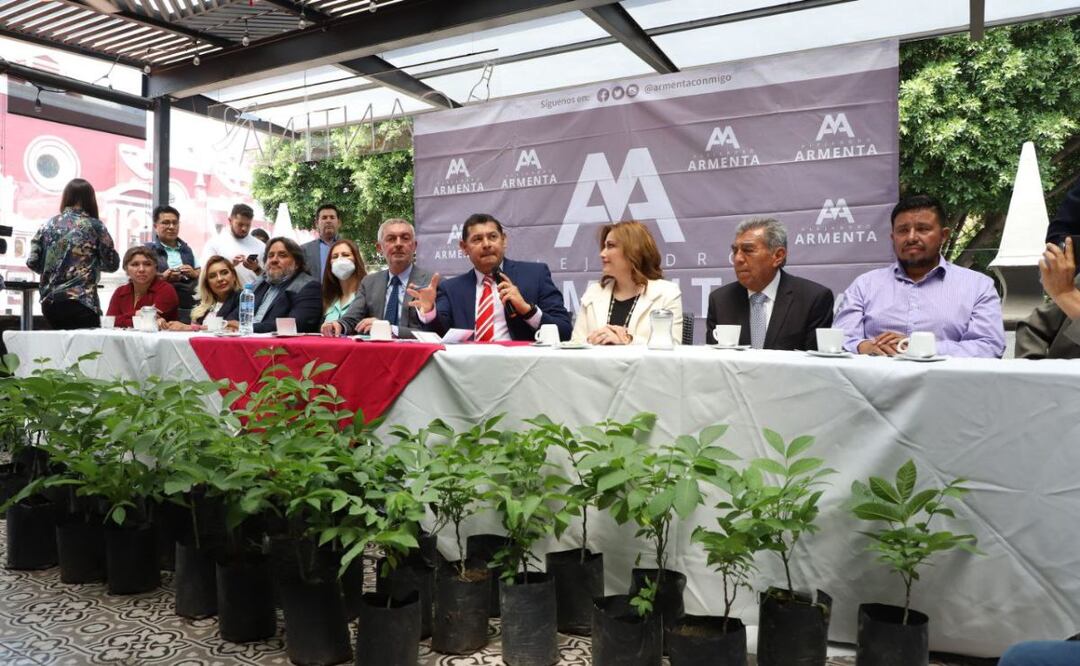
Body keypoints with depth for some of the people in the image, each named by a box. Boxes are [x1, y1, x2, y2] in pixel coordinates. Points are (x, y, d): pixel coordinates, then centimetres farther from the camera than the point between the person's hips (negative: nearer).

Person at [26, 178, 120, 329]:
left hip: (49, 301, 5)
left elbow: (32, 262, 7)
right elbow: (112, 264, 0)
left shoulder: (48, 225, 9)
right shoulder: (94, 226, -1)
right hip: (81, 301, -5)